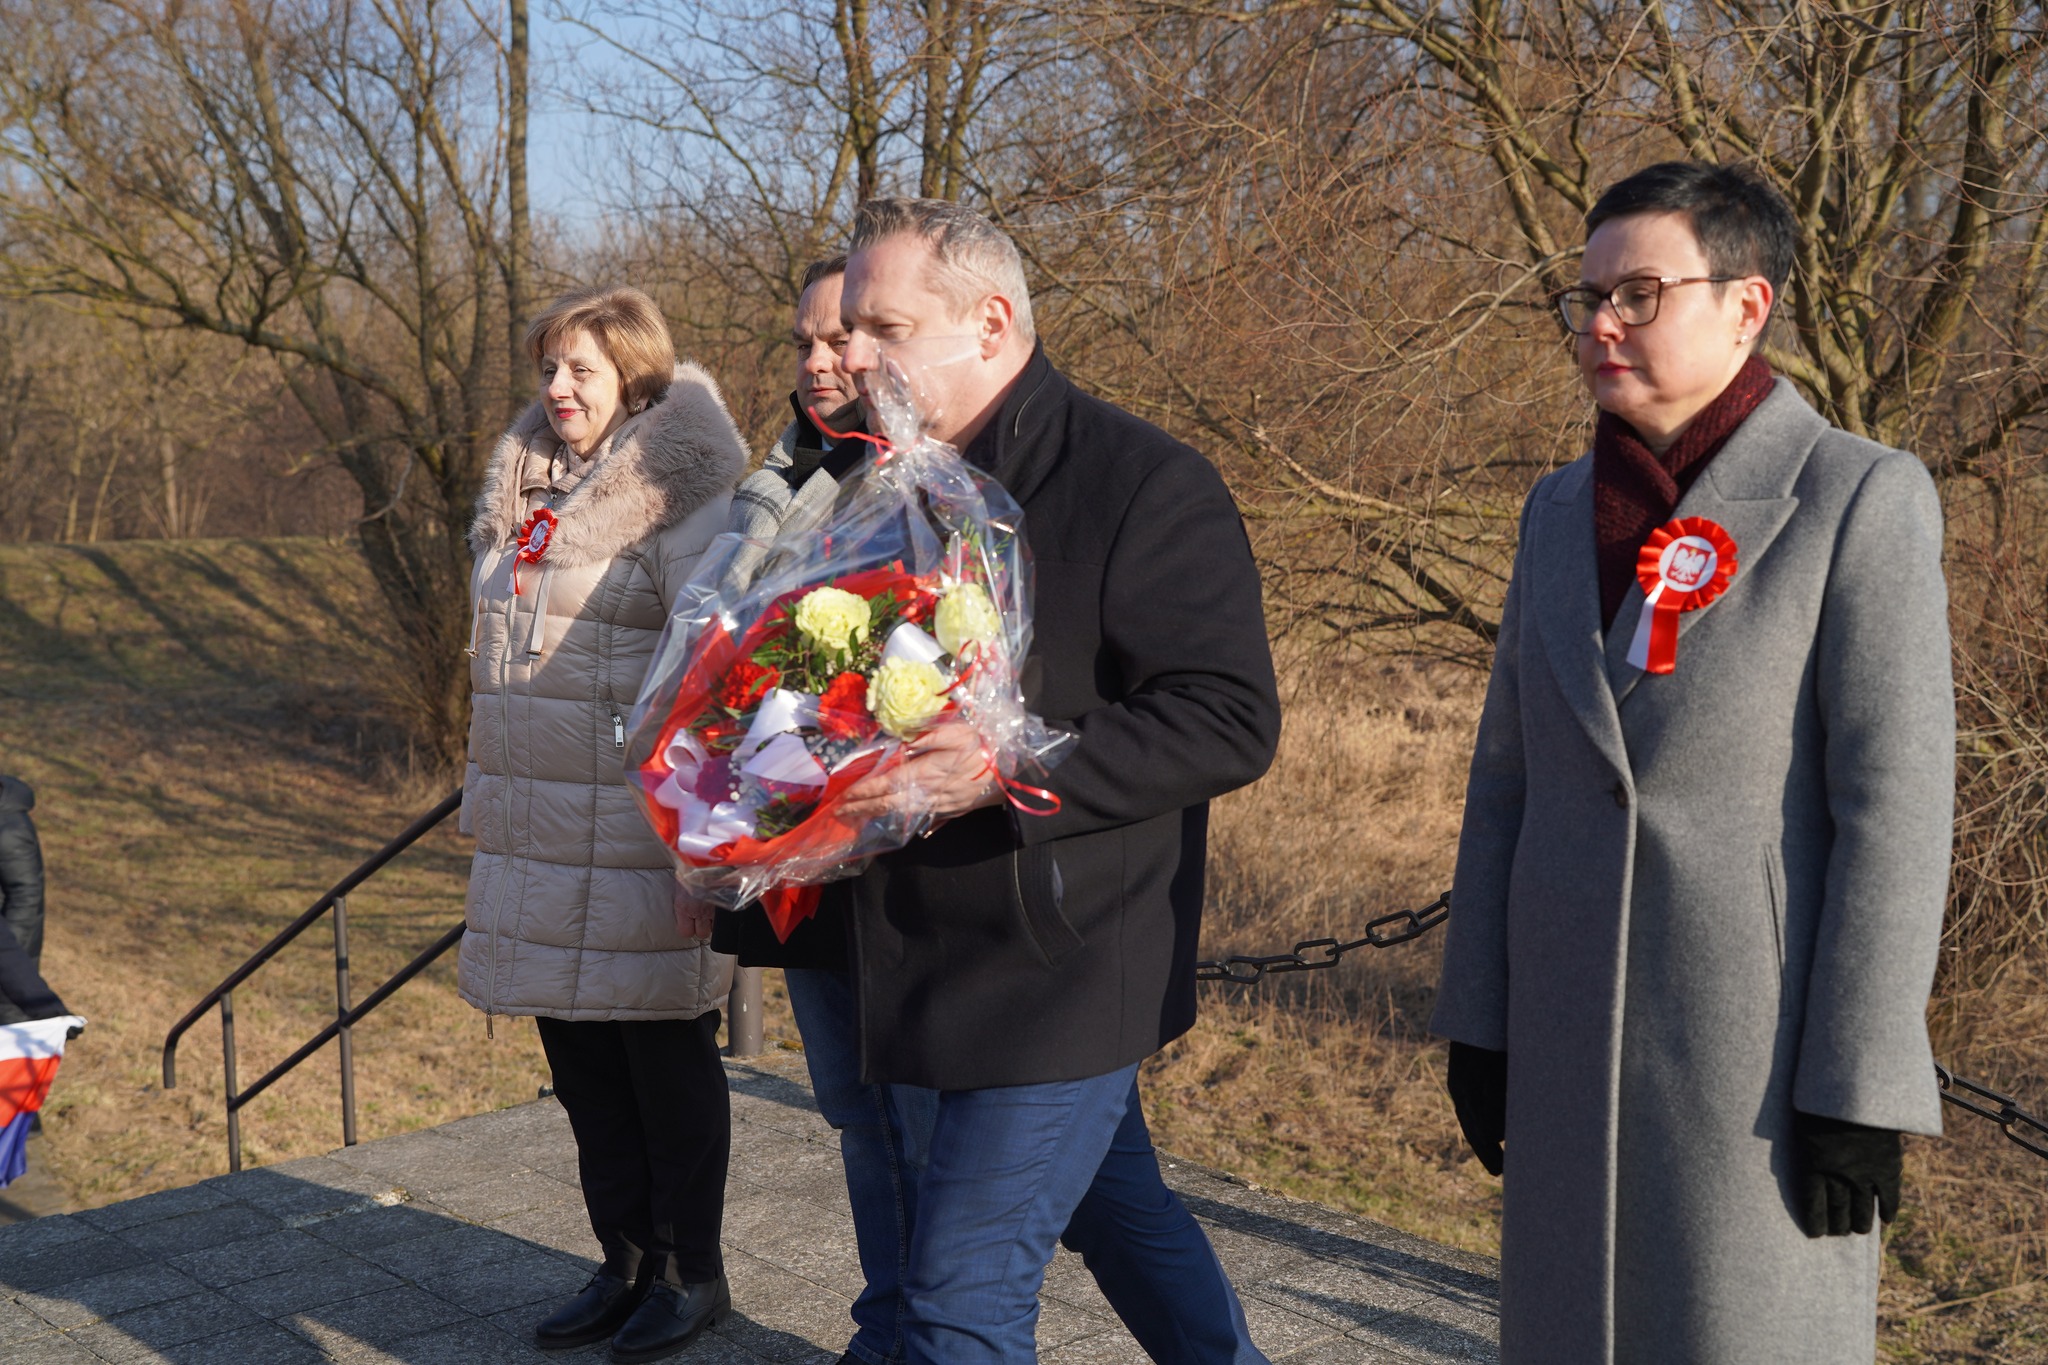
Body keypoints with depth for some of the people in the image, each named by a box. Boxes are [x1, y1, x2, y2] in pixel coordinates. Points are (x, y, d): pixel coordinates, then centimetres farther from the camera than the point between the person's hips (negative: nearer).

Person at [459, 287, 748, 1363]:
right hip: (536, 827, 8)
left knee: (664, 1051, 4)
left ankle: (691, 1273, 19)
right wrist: (492, 798, 23)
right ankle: (627, 1264, 27)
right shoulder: (527, 484, 14)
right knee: (579, 1053, 13)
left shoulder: (677, 490, -11)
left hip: (637, 824, -8)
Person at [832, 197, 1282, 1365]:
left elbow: (1230, 722, -22)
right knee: (1115, 1204, 21)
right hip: (946, 953, 8)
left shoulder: (1147, 486, -15)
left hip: (1064, 959, -8)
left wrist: (1008, 767, -30)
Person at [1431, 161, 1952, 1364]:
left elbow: (1894, 804, -14)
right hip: (1584, 1030, 6)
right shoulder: (1567, 510, 8)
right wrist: (1480, 1024, 9)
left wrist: (1859, 1087, -16)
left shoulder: (1862, 499, -10)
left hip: (1762, 1033, -6)